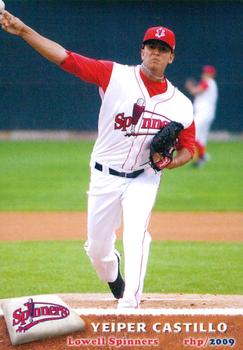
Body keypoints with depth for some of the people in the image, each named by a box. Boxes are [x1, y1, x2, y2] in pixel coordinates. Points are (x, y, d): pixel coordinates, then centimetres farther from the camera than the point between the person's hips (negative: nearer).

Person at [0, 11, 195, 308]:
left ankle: (129, 303, -25)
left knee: (136, 235, -24)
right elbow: (65, 58, -12)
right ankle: (114, 279, 42)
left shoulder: (180, 104, -1)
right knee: (97, 248, 8)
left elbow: (188, 148, 9)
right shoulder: (116, 75, -7)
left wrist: (174, 161, -16)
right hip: (104, 177, 1)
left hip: (143, 178, 0)